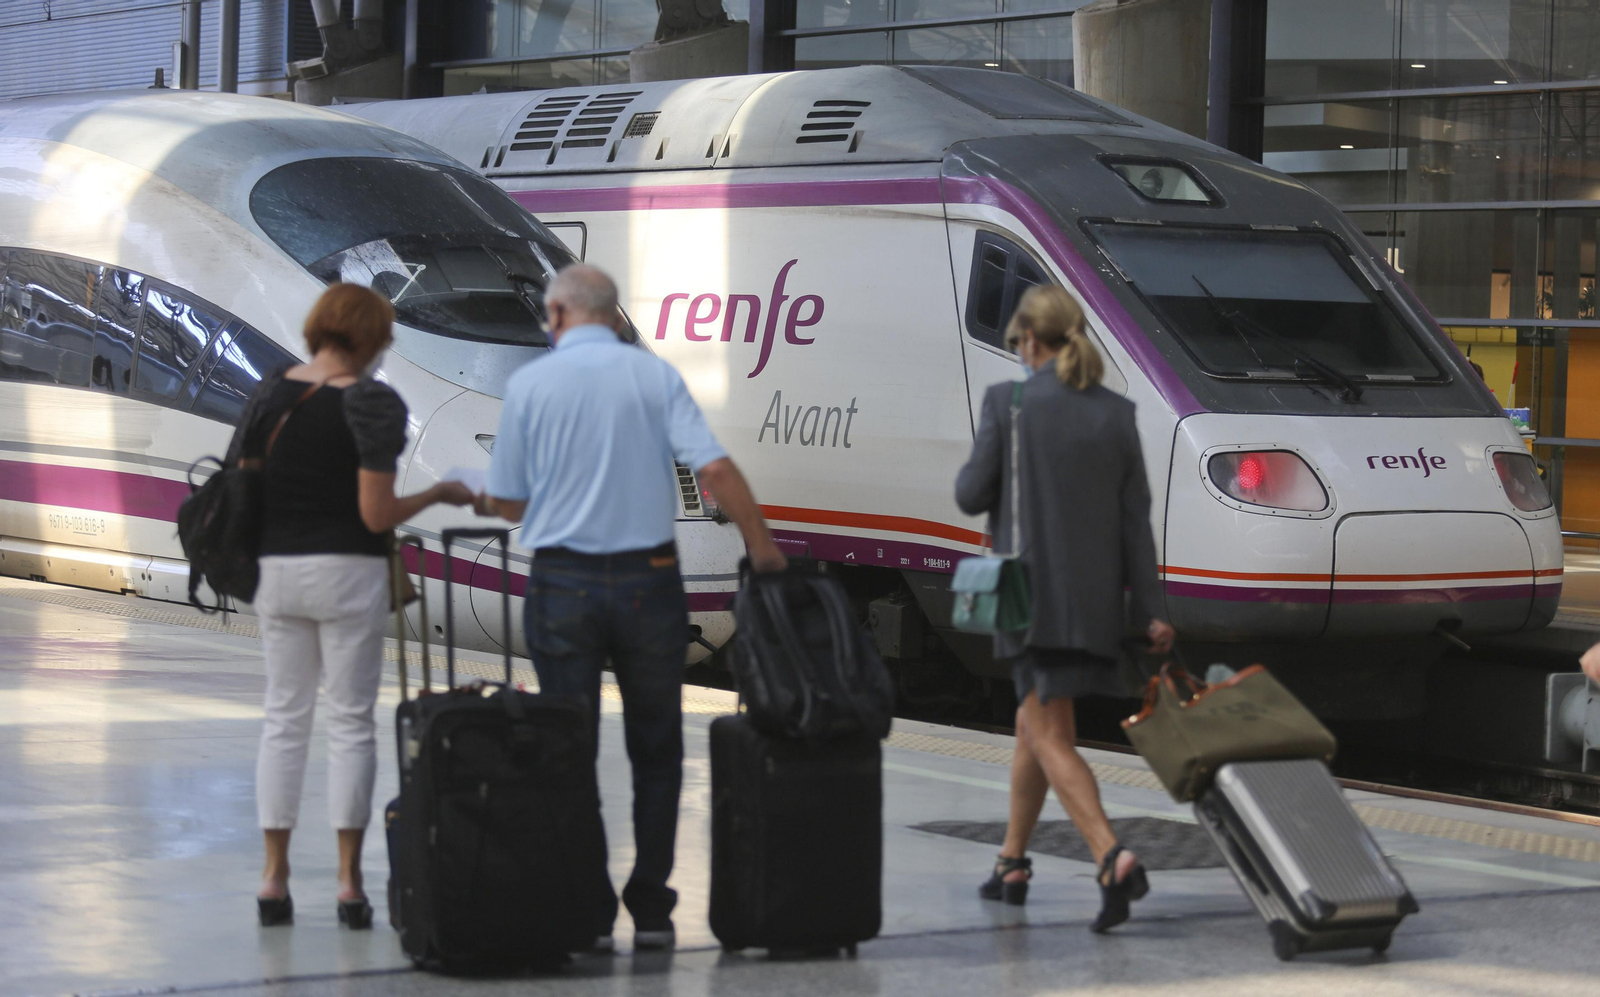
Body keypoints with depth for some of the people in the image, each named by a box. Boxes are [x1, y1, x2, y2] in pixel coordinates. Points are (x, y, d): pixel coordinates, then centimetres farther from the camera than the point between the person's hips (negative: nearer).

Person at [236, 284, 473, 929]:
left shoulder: (270, 394, 4)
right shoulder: (372, 402, -11)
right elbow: (377, 515, -14)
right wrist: (438, 494, 1)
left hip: (277, 569, 4)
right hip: (347, 572, -4)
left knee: (284, 718, 10)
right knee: (351, 721, 3)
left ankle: (274, 879, 8)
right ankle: (349, 883, 2)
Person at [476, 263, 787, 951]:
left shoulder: (531, 384, -1)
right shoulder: (654, 376, 0)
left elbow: (508, 500, 4)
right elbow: (715, 468, -9)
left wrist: (485, 503, 27)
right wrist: (762, 545, 2)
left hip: (563, 584, -1)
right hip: (648, 579, 1)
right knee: (655, 753, 10)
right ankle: (651, 910, 9)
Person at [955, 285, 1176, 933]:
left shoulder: (1008, 402, -8)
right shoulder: (1116, 414, 4)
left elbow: (972, 495, -5)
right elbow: (1135, 520, 3)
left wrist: (978, 465, 17)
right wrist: (1150, 613, 4)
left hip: (1032, 593, -5)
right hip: (1097, 598, 5)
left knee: (1051, 739, -6)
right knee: (1033, 723, 21)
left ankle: (1114, 860, -26)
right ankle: (1012, 865, 30)